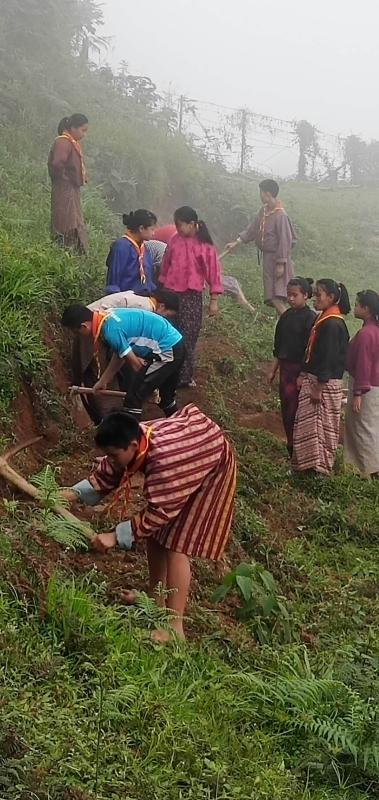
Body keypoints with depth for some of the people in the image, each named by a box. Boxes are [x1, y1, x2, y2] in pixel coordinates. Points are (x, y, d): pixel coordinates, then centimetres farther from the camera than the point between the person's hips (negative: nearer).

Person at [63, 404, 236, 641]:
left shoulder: (162, 458, -42)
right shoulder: (135, 441, -18)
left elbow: (158, 512, -35)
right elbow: (107, 472, -1)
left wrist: (116, 537, -33)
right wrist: (74, 493, -15)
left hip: (213, 468, -8)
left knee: (176, 545, -13)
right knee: (156, 534, 12)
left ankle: (175, 628, -11)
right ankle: (156, 597, 30)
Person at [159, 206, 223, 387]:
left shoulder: (205, 246, -8)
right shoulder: (174, 240, 1)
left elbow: (213, 272, -6)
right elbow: (166, 265, 11)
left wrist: (214, 300, -7)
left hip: (192, 297, -3)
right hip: (171, 294, 3)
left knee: (188, 338, 5)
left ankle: (185, 375, 16)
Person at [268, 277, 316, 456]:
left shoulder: (310, 318, -13)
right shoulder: (286, 316, 9)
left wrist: (303, 376, -16)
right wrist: (273, 370, 16)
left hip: (300, 368, -7)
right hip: (285, 367, 7)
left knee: (294, 409, -4)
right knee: (286, 408, 12)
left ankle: (295, 447, 6)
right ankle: (291, 445, 22)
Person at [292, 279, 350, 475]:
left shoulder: (333, 324, -20)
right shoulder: (323, 319, 10)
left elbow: (329, 358, -22)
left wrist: (318, 388, -21)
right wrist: (304, 375, 14)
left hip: (325, 384, -9)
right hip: (313, 378, 9)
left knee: (318, 425, 0)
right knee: (308, 423, 14)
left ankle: (319, 466, 11)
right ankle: (309, 463, 24)